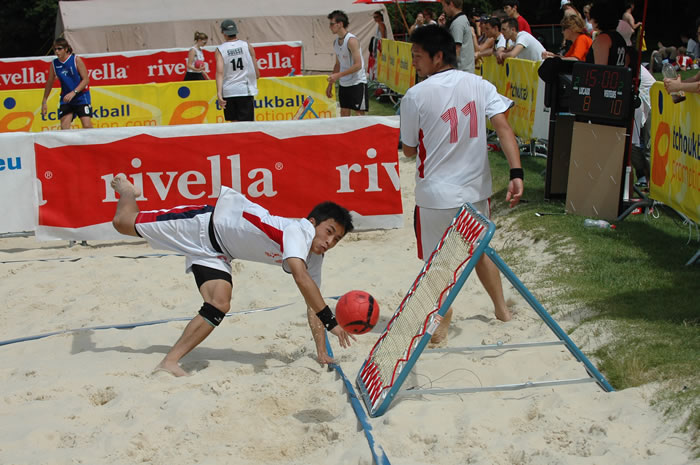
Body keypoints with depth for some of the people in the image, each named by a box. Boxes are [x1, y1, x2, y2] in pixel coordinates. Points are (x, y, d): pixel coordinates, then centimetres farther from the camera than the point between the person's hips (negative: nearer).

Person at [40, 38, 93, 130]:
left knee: (87, 126, -12)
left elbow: (86, 79, -10)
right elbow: (49, 83, 14)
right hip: (66, 98, 3)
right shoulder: (54, 64, 2)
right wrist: (44, 102, 15)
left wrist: (73, 93, -21)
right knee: (64, 128, -8)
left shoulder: (76, 60, -8)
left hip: (81, 97, -3)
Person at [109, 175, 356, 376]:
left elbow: (312, 305, -1)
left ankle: (170, 361, -7)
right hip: (206, 222, -7)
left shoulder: (314, 258, -6)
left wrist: (322, 352, -9)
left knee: (219, 306, -14)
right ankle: (126, 190, 37)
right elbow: (301, 278, -48)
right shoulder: (297, 231, -32)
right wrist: (331, 321, -52)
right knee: (123, 222, 3)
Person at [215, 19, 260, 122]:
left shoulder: (220, 50, -1)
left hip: (228, 91, 1)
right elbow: (257, 73, 2)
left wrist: (219, 93, -19)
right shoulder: (247, 46, 0)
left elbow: (220, 72, -14)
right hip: (246, 90, -1)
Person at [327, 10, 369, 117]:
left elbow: (358, 65, -22)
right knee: (344, 115, 9)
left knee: (359, 115, -4)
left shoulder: (351, 40, -17)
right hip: (343, 84, 8)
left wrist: (338, 75, -24)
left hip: (357, 84, -8)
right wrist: (330, 85, 15)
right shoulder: (336, 42, 8)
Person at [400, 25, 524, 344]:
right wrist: (516, 173, -17)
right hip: (476, 189, 5)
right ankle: (501, 308, 39)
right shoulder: (480, 86, -3)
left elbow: (409, 150, -2)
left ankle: (441, 324, 21)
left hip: (436, 195, -5)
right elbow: (504, 129, -13)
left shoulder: (415, 96, -12)